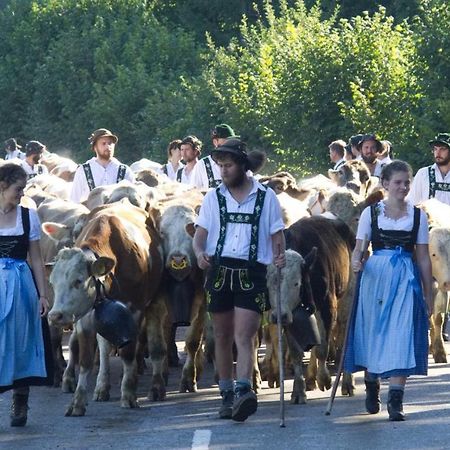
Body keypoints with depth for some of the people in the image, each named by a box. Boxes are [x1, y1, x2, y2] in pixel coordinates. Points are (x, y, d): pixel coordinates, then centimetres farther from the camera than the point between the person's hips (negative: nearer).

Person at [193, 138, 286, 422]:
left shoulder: (266, 197, 5)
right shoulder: (214, 198, 11)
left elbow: (277, 236, 7)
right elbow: (200, 234, 8)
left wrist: (280, 255, -13)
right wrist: (200, 252, -14)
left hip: (252, 274, -3)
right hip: (219, 270, 3)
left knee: (244, 335, -15)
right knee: (223, 337, 8)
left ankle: (244, 391, -26)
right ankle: (227, 396, 17)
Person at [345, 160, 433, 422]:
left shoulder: (417, 216, 7)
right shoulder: (371, 213, 5)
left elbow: (423, 257, 9)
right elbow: (359, 247, 4)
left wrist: (428, 294, 9)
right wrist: (356, 260, -19)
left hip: (406, 280, 0)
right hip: (375, 277, 0)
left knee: (401, 336, -9)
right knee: (373, 332, 6)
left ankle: (396, 399, -13)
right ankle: (372, 389, 27)